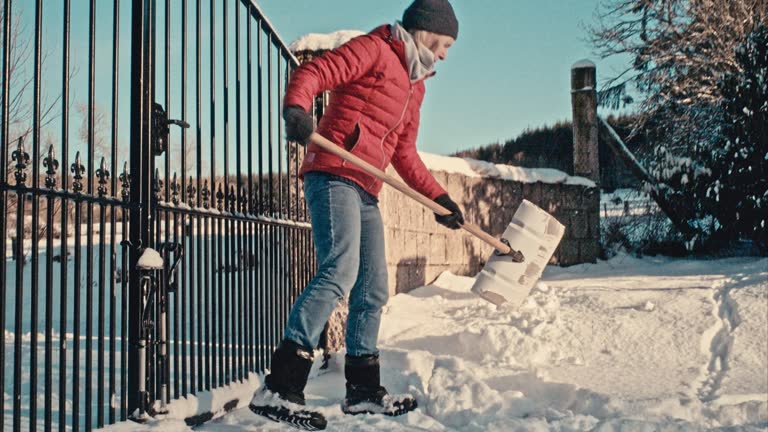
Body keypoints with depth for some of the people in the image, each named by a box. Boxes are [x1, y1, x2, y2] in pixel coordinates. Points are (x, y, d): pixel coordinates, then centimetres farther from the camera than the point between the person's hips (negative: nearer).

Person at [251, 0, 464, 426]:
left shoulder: (415, 83, 26)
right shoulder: (374, 49, 0)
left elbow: (404, 153, 28)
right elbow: (311, 73, -13)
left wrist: (439, 197, 21)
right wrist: (296, 108, -34)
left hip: (365, 193, 10)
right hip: (333, 175, -10)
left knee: (373, 291, 10)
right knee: (339, 271, -25)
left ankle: (363, 390, 21)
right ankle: (280, 385, -28)